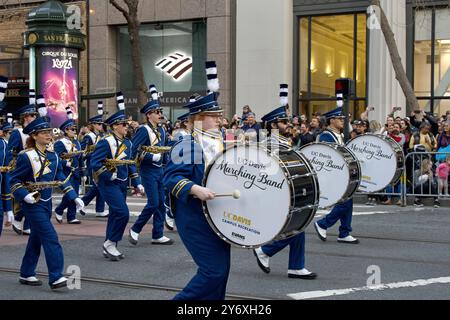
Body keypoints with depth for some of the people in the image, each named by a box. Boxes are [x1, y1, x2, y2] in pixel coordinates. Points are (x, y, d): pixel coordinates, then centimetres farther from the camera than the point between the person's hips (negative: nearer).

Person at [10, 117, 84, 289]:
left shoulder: (52, 156, 7)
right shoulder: (26, 156, -12)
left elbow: (62, 179, 10)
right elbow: (14, 181, -9)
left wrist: (74, 197, 3)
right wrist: (24, 195, -24)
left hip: (46, 203, 7)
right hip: (33, 204, -7)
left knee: (36, 239, 14)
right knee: (50, 238, -14)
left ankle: (26, 274, 26)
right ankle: (56, 278, -14)